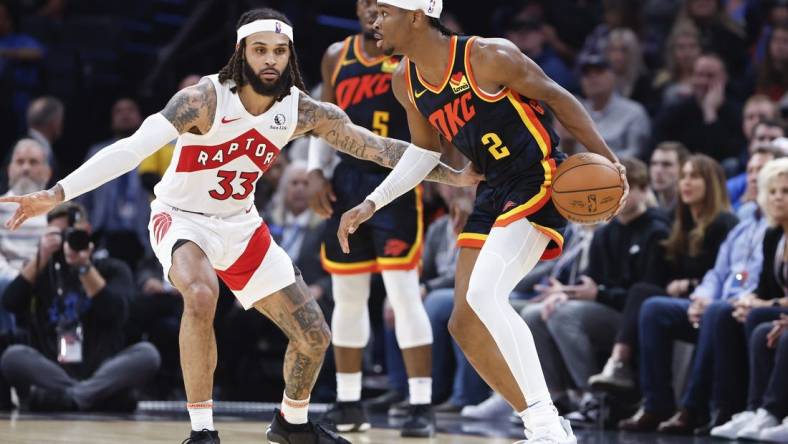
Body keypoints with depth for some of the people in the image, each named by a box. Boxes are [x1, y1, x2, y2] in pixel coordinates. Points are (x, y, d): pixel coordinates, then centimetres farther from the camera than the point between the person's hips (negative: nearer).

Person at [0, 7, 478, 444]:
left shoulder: (304, 111, -11)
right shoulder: (205, 99, -26)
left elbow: (378, 147, -4)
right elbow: (134, 148, -34)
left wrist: (454, 176, -6)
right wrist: (57, 194, -42)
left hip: (240, 225, 5)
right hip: (182, 218, -5)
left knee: (314, 336, 4)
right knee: (201, 295, -38)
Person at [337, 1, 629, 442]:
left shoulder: (489, 57, -18)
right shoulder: (405, 82, 3)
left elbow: (557, 97, -6)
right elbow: (426, 150, 19)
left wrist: (605, 158, -8)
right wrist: (372, 204, 13)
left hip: (537, 180, -8)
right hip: (493, 193, 9)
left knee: (484, 295, -25)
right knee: (465, 323, 3)